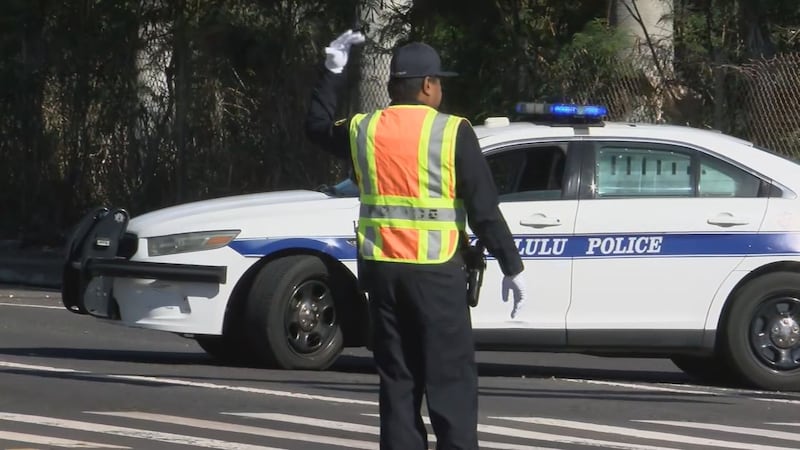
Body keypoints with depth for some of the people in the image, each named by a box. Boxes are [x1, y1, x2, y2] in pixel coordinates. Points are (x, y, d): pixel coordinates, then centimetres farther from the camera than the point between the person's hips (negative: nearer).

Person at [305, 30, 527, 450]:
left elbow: (318, 126, 28)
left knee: (397, 380, 10)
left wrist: (332, 72, 36)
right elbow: (485, 210, -8)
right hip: (436, 271, -4)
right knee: (450, 381, -3)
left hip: (381, 269, 4)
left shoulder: (363, 130, 6)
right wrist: (512, 268, -2)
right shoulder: (452, 133, -7)